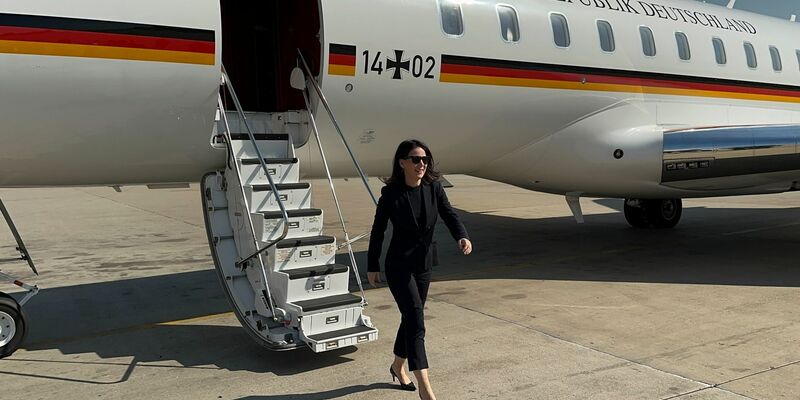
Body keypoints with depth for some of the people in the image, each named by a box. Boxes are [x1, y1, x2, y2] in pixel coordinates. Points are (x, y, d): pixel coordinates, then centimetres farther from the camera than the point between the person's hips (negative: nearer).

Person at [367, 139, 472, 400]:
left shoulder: (433, 188, -3)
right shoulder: (391, 193, -13)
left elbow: (449, 215, -10)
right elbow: (378, 230, -5)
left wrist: (461, 236, -31)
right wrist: (372, 266, 0)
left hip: (424, 263, 5)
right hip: (399, 264, -5)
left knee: (410, 318, 18)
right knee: (415, 321, -14)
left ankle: (397, 366, 41)